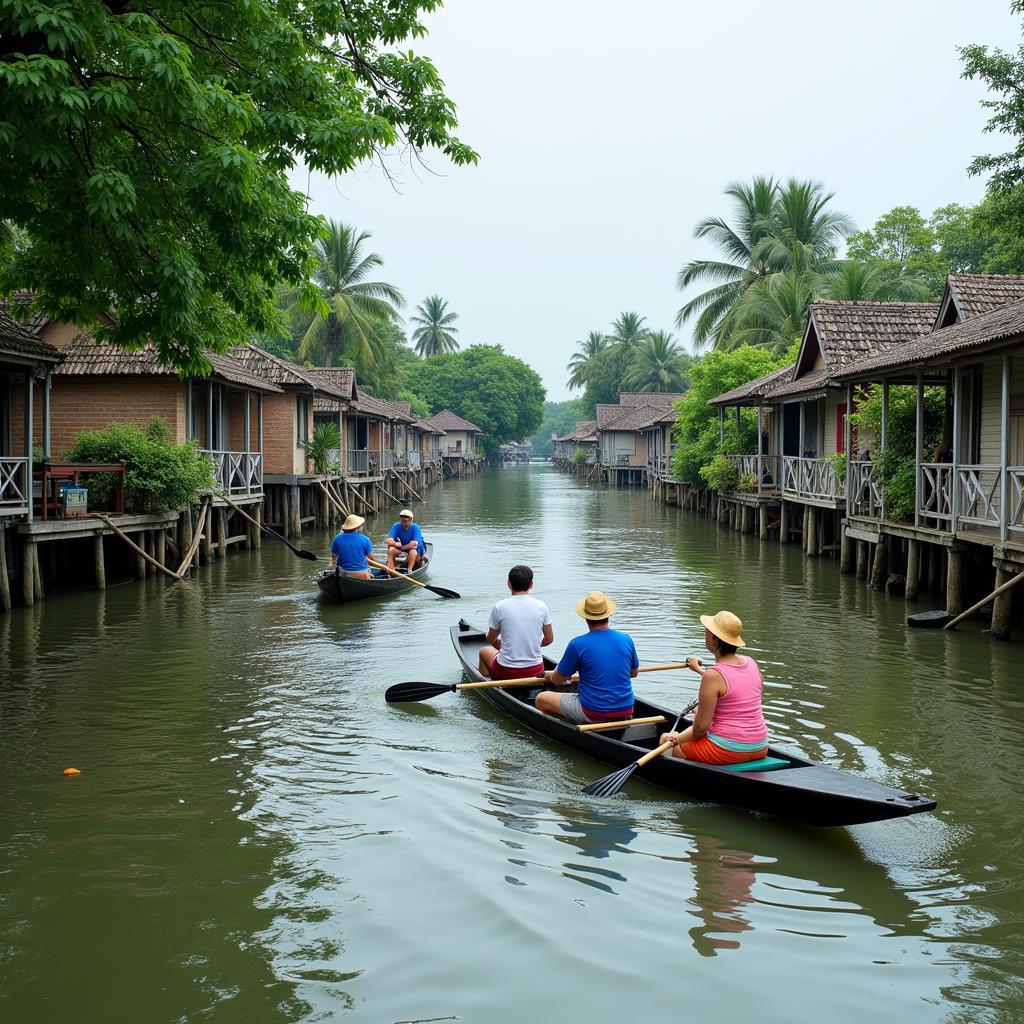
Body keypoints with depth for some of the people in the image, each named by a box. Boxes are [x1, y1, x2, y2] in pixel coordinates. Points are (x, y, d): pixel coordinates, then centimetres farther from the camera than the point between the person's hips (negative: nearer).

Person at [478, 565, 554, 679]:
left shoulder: (499, 607, -10)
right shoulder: (541, 606, -5)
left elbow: (491, 640, 4)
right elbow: (549, 639, 4)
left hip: (506, 673, -2)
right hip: (536, 671, 2)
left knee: (484, 651, 30)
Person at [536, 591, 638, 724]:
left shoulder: (577, 644, -13)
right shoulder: (626, 639, -2)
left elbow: (557, 680, 0)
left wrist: (549, 675, 24)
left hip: (594, 714, -4)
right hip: (626, 711, 5)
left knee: (541, 699, 13)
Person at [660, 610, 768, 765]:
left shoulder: (712, 676, -18)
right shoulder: (751, 663, 2)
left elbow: (701, 727, -15)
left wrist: (676, 739, 4)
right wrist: (699, 669, 38)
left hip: (727, 750, -7)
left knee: (665, 740, 14)